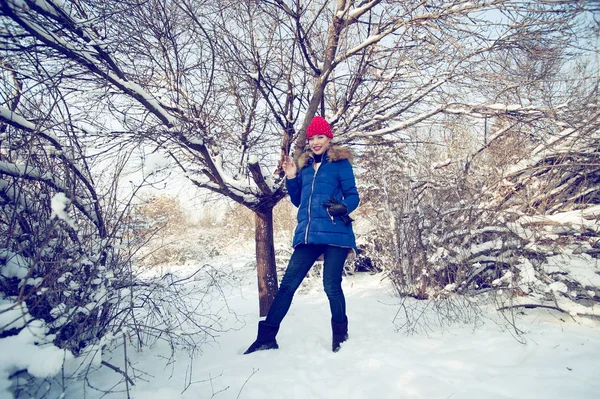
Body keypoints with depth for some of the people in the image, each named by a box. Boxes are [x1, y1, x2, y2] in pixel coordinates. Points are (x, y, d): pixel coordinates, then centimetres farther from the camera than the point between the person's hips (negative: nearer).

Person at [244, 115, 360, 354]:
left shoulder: (341, 162, 6)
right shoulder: (305, 165, 20)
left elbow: (353, 195, 2)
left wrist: (342, 208, -19)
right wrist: (291, 179, 9)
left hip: (334, 233, -4)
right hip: (307, 235, 5)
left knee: (332, 286, -2)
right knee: (287, 285, 2)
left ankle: (340, 336, 21)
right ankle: (267, 336, 9)